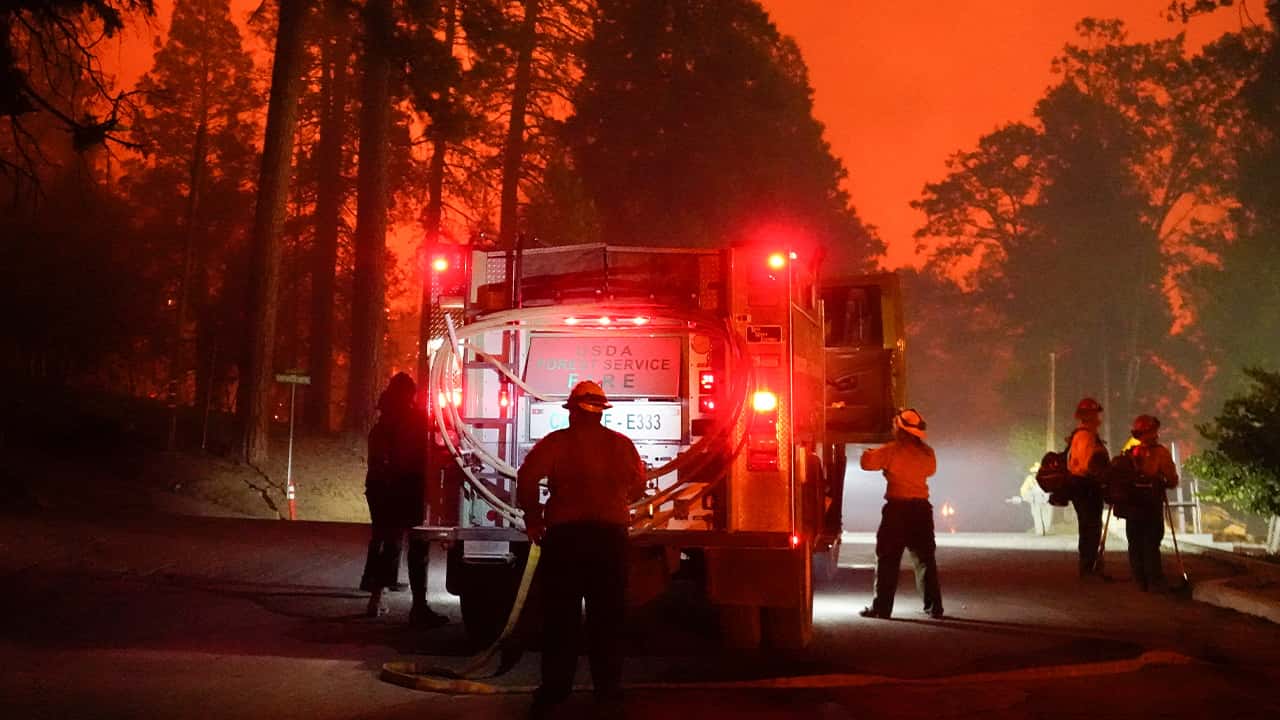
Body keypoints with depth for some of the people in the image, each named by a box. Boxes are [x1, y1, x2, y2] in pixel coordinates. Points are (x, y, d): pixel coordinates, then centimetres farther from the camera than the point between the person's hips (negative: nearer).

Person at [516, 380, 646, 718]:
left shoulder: (556, 442, -2)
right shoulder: (621, 444, 6)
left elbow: (527, 478, -12)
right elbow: (637, 487, 11)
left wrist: (533, 519, 1)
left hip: (564, 534, -2)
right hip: (611, 535, 2)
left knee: (560, 615, 6)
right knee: (607, 615, 10)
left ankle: (554, 688, 7)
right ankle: (608, 689, 13)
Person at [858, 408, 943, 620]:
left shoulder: (891, 450, -10)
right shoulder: (927, 452, 6)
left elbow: (867, 462, -11)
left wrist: (868, 452, 11)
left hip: (897, 508, -5)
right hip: (922, 508, 5)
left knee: (888, 560, 1)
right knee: (925, 559, 13)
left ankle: (881, 607, 0)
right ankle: (934, 606, 14)